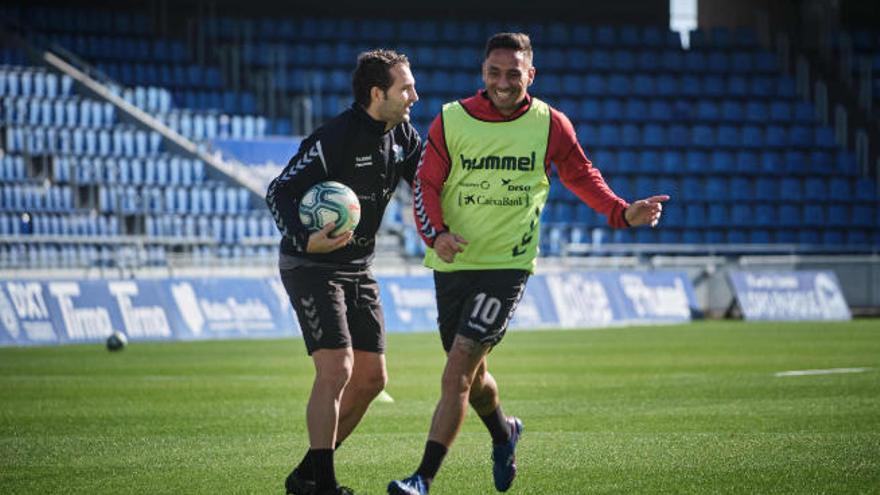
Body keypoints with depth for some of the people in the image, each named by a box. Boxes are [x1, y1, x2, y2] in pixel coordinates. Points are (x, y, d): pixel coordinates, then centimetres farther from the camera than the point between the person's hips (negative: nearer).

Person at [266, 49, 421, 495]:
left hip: (358, 270, 8)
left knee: (371, 377, 7)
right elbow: (278, 192, -22)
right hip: (311, 267, -8)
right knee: (336, 369, -18)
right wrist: (305, 240, -37)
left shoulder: (402, 136, 1)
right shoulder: (334, 137, -21)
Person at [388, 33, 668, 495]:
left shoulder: (550, 124, -2)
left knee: (458, 371, -14)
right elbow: (425, 184, 1)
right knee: (471, 373, 15)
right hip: (453, 262, 3)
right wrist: (435, 233, -17)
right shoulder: (451, 120, -2)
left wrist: (623, 213, -3)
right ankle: (503, 432, 48)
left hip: (508, 263, -3)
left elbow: (581, 176, 11)